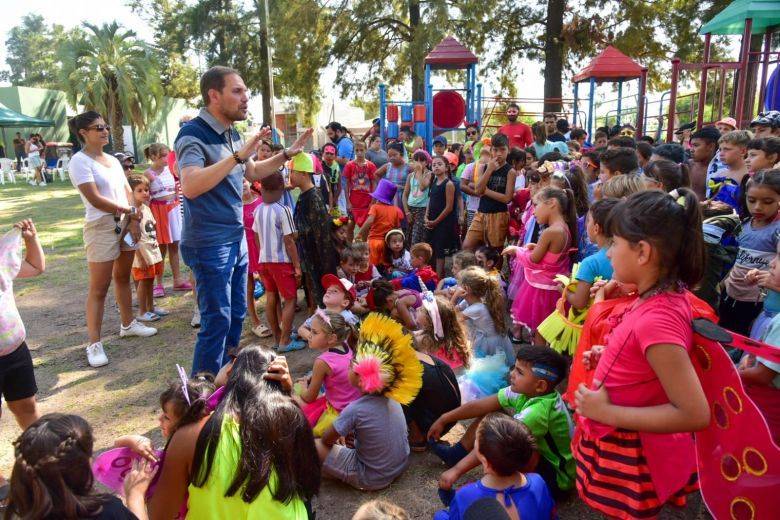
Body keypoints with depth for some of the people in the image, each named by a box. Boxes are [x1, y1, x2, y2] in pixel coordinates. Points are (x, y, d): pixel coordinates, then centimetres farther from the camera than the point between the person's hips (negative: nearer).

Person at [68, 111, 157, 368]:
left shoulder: (113, 160, 13)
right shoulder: (79, 161, -9)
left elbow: (128, 192, 10)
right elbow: (95, 199, -17)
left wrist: (133, 220, -6)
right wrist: (131, 211, -10)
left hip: (127, 223, 7)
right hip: (101, 227, -7)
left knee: (123, 277, 18)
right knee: (99, 287, -5)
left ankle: (128, 324, 32)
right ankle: (94, 343, 0)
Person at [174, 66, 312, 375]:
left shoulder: (232, 133, 11)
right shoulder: (193, 134, -16)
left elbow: (252, 173, 26)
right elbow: (191, 186, -32)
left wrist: (287, 154, 18)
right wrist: (238, 155, -31)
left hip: (236, 238, 9)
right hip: (209, 244, -9)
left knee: (236, 315, 16)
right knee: (217, 322, -4)